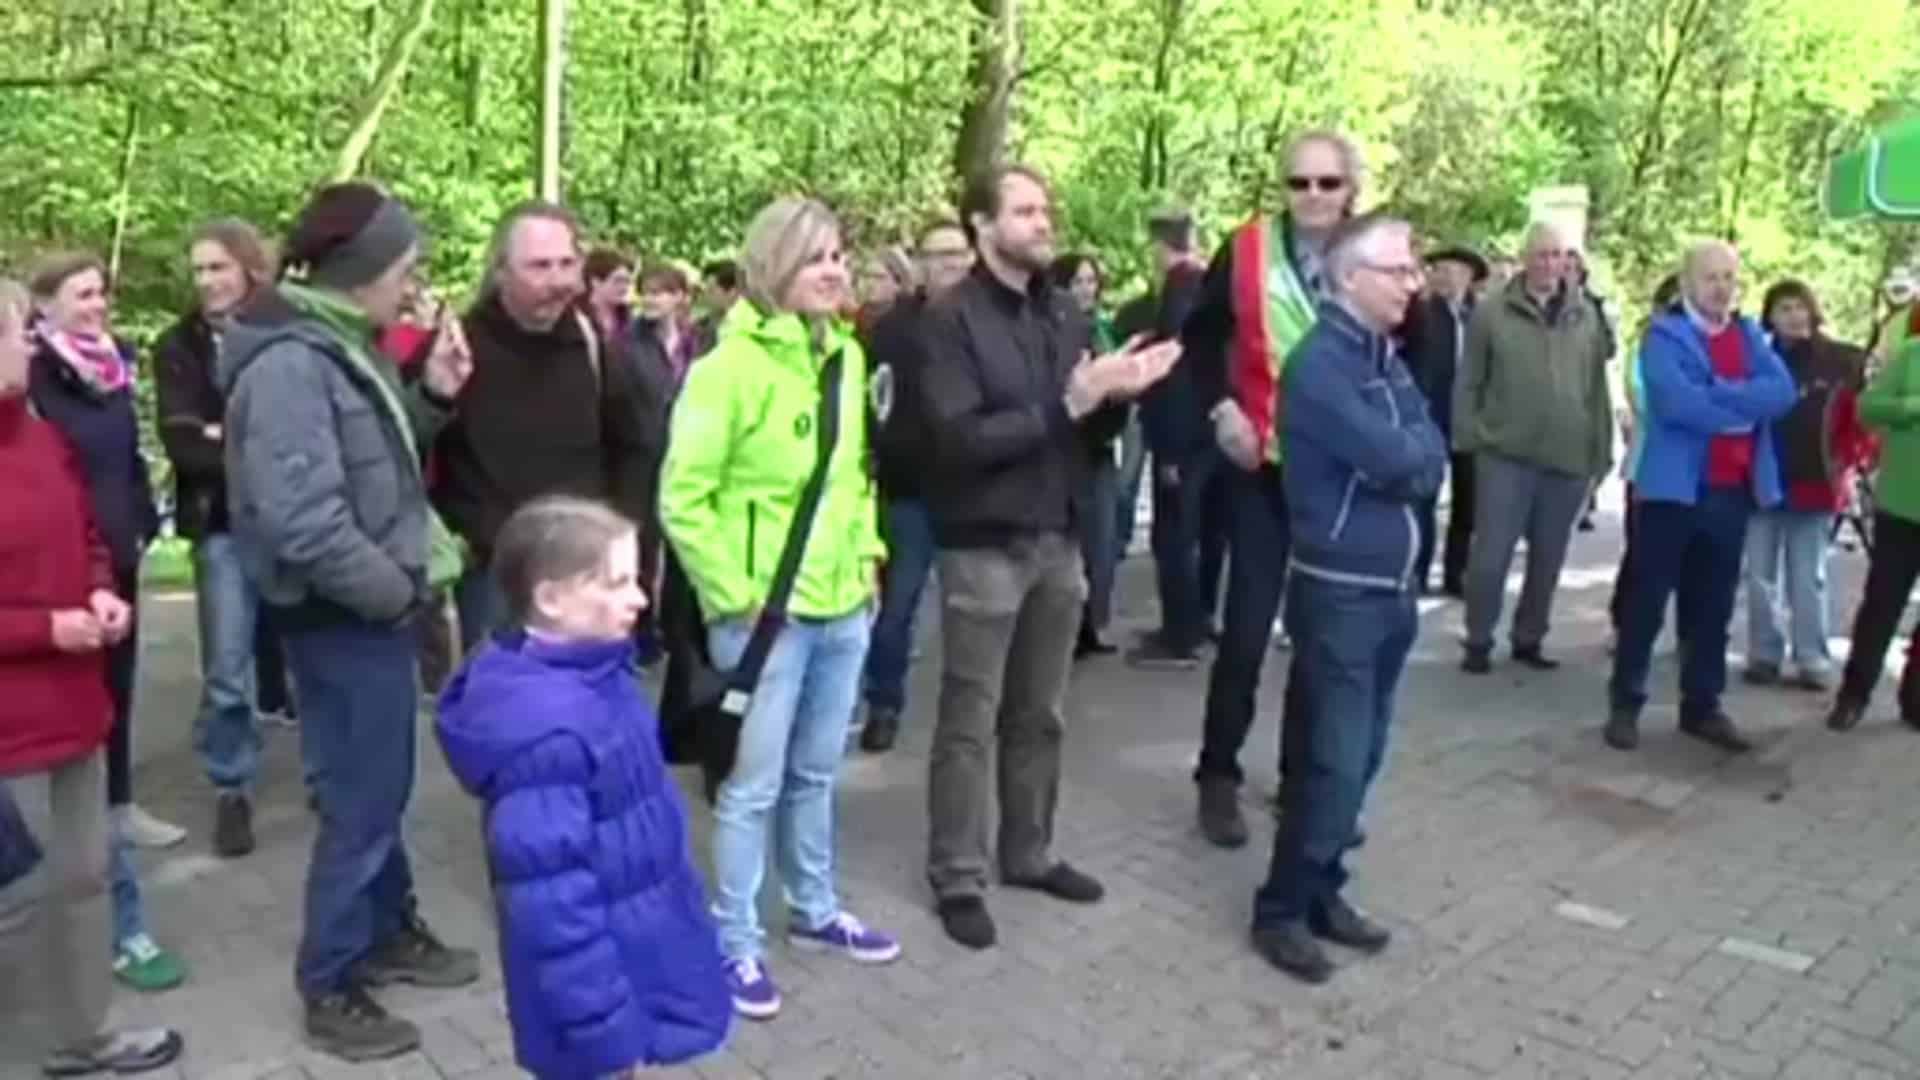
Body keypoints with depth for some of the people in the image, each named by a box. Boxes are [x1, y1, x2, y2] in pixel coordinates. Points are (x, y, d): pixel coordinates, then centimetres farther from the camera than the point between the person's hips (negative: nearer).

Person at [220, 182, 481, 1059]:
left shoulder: (339, 346, 8)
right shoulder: (289, 362, -22)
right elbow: (303, 521, -29)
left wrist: (432, 397, 1)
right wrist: (400, 592, -17)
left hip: (371, 613, 9)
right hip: (344, 619, -9)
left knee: (383, 787, 22)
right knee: (360, 802, 3)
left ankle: (389, 931, 39)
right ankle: (330, 986, 20)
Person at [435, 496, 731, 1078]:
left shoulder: (594, 676, 0)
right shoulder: (542, 728, -31)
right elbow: (551, 901, -29)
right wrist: (603, 1028, -23)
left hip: (635, 957, 9)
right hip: (595, 985, -9)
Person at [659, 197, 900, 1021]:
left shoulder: (846, 355, 6)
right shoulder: (731, 366, -15)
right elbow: (682, 500, -15)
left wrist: (866, 552, 12)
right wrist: (733, 597, -15)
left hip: (842, 603, 7)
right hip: (767, 613, -6)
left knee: (816, 773, 20)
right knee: (753, 785, 5)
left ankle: (815, 911, 38)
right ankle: (736, 943, 21)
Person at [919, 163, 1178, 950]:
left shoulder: (1066, 315, 9)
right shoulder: (951, 318, -8)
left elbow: (1092, 436, 13)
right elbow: (959, 439, -19)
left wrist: (1118, 395, -8)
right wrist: (1067, 403, -22)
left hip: (1060, 540, 6)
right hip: (984, 546, -6)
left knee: (1041, 715, 15)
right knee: (970, 721, 3)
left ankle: (1028, 854, 30)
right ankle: (957, 877, 16)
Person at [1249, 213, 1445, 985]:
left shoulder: (1388, 358, 12)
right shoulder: (1321, 361, -15)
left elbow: (1429, 464, 6)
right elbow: (1391, 456, -23)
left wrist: (1404, 455, -13)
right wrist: (1409, 444, -2)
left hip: (1393, 587, 8)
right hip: (1339, 590, -8)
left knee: (1360, 757, 13)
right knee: (1335, 760, -5)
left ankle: (1323, 891, 24)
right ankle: (1282, 910, 7)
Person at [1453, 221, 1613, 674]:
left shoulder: (1586, 315, 6)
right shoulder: (1493, 312, -2)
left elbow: (1598, 387, 9)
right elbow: (1468, 381, 1)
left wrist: (1601, 450, 8)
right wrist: (1468, 436, -7)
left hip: (1569, 460, 3)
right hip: (1505, 455, -3)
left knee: (1548, 560, 11)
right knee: (1490, 555, -2)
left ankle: (1529, 639, 25)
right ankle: (1479, 642, 12)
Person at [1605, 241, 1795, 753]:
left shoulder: (1751, 336, 13)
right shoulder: (1664, 335, -4)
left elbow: (1782, 392, -5)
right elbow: (1678, 402, -20)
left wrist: (1718, 396, -17)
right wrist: (1744, 409, -8)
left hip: (1733, 489, 5)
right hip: (1675, 484, -5)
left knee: (1714, 603, 11)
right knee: (1648, 596, 0)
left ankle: (1702, 706, 21)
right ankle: (1625, 704, 8)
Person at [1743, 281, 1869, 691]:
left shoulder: (1843, 362, -1)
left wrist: (1848, 461, -7)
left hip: (1814, 487, -1)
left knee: (1808, 579, 6)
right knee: (1761, 577, 6)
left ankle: (1813, 660, 11)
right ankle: (1764, 655, 15)